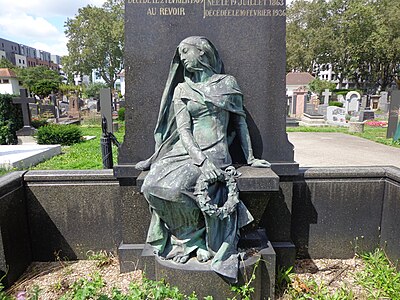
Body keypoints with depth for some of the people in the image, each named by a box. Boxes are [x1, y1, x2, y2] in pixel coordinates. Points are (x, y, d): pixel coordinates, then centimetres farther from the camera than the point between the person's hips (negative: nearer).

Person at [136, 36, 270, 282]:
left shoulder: (228, 83, 11)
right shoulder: (182, 89, 12)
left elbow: (240, 122, 14)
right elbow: (183, 130, 0)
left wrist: (250, 158, 11)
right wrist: (202, 160, -16)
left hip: (215, 152, -3)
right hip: (187, 150, 3)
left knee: (176, 186, -30)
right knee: (154, 185, -24)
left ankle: (197, 236, -3)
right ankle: (194, 236, -4)